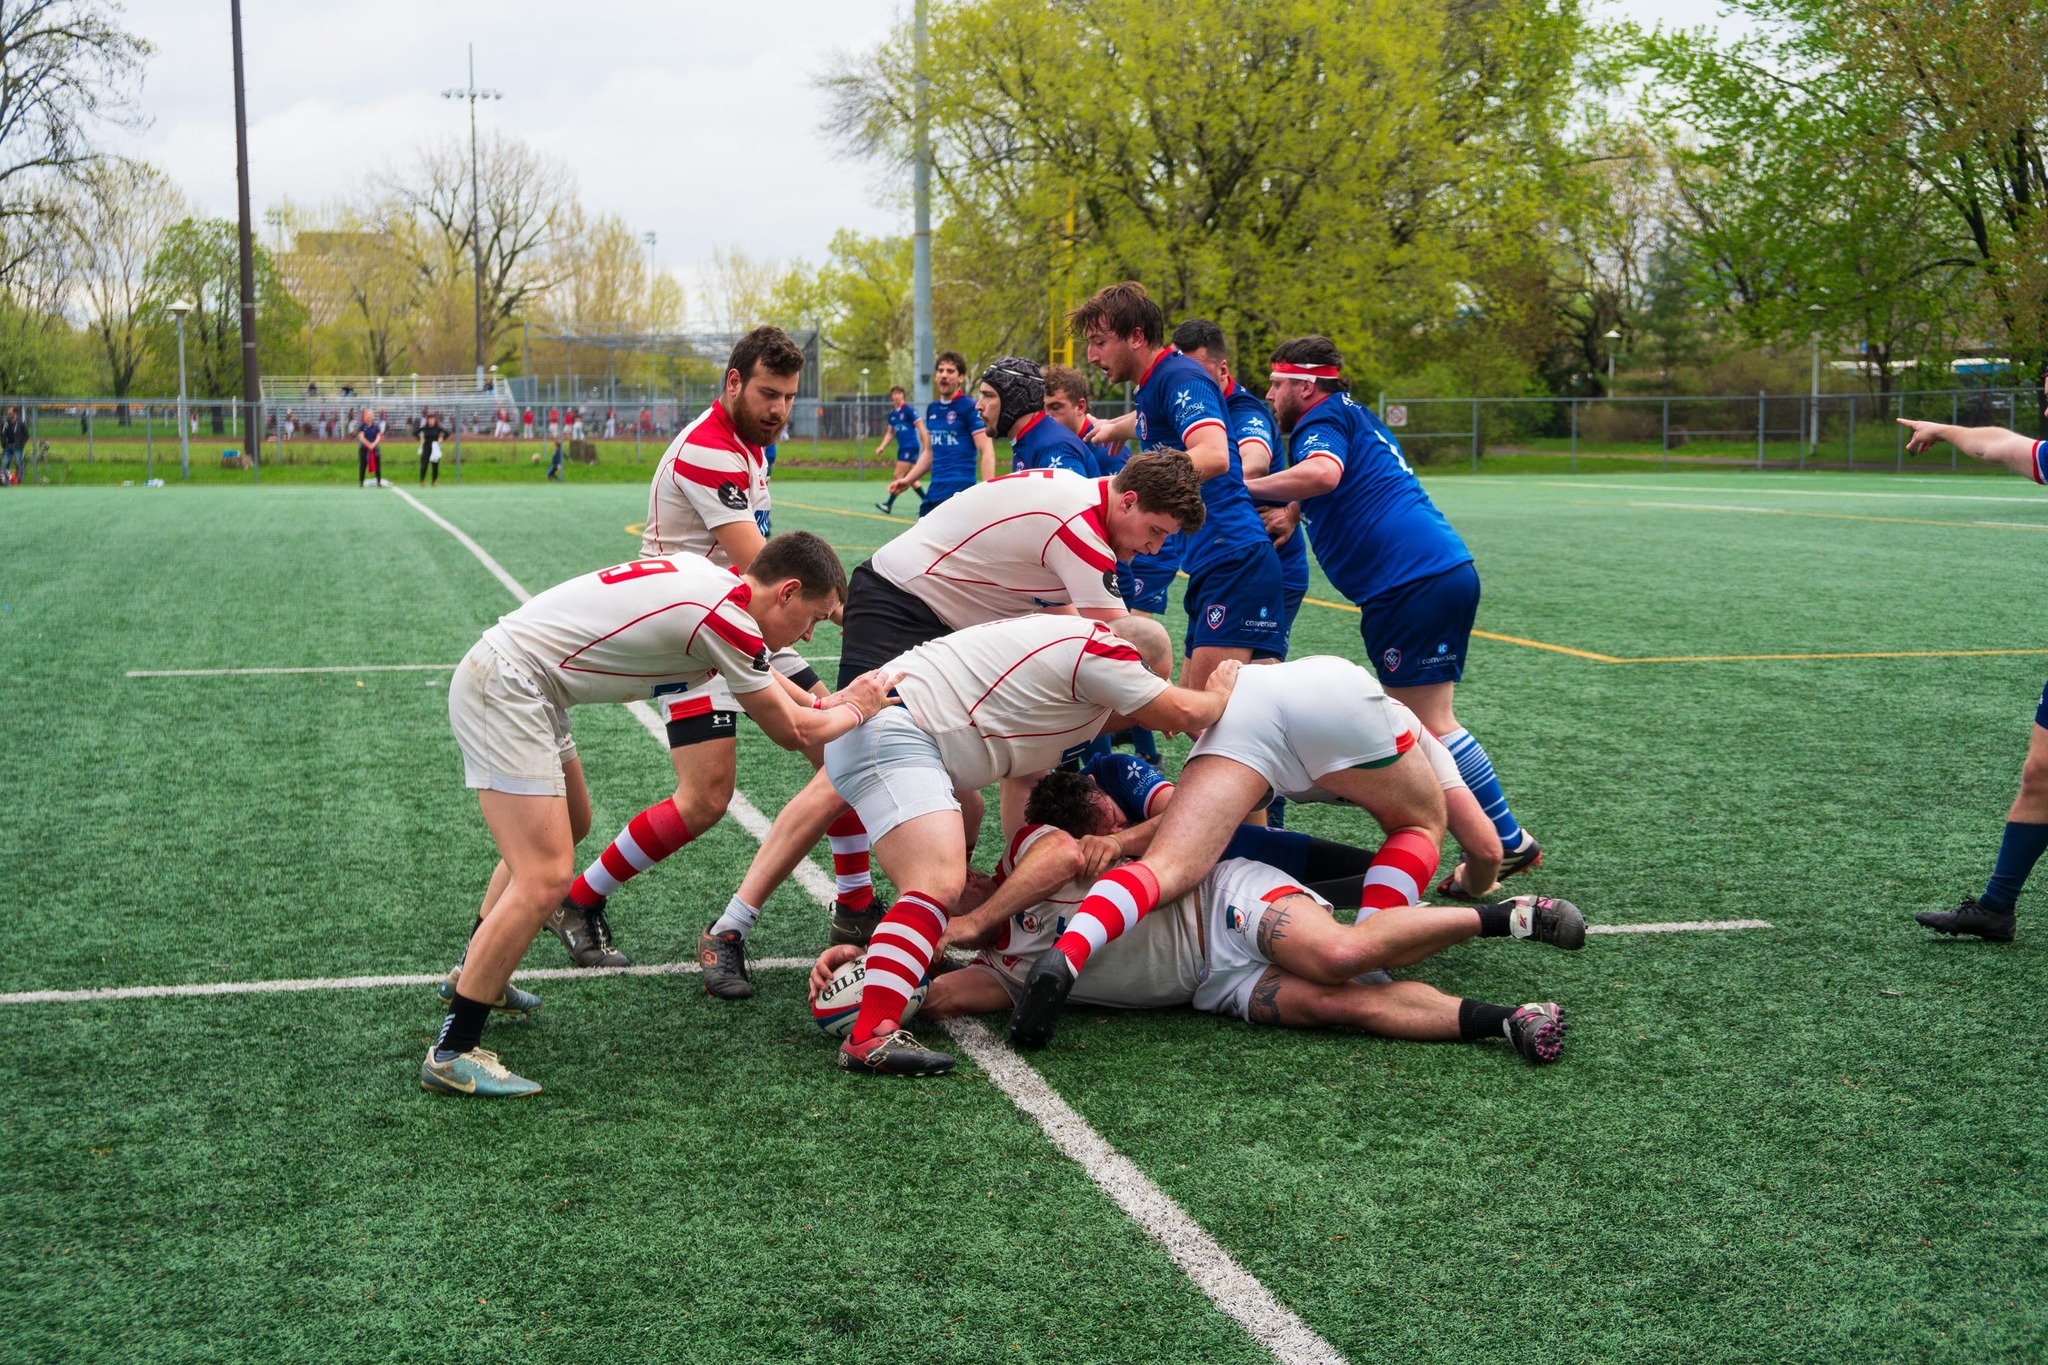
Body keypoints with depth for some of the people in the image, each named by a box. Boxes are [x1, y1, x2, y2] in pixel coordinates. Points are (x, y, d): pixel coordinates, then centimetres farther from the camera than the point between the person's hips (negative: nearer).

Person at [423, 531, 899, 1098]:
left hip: (506, 677, 11)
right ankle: (451, 1053, -8)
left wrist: (825, 701, 26)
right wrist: (856, 710, 13)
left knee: (570, 824, 28)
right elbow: (791, 732, -4)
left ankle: (473, 974, 42)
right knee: (545, 879, -14)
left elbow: (760, 675, 32)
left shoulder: (714, 580, 9)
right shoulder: (728, 620, -18)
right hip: (506, 688, -11)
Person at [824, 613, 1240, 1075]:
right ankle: (869, 1036, -34)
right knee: (941, 885, -24)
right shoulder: (1101, 648, -6)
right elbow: (1185, 712, -2)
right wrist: (1219, 694, 19)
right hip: (891, 735, -11)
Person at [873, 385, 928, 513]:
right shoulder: (892, 414, 12)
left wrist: (926, 449, -14)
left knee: (898, 476, -8)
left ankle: (889, 504, -6)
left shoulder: (909, 410, -10)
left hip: (911, 447, -8)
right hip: (902, 448, 8)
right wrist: (881, 447, 8)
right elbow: (890, 433, 21)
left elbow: (922, 429, -11)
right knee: (910, 479, 10)